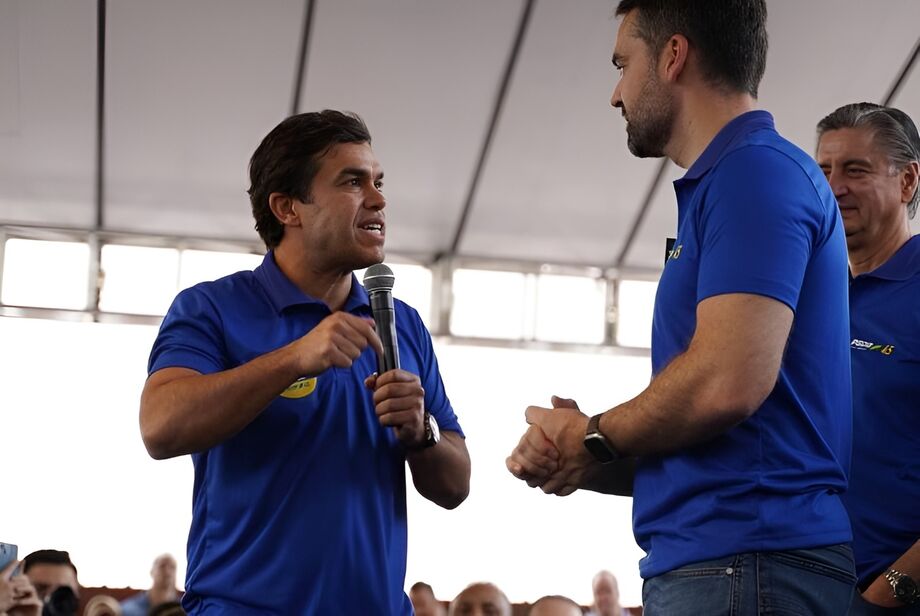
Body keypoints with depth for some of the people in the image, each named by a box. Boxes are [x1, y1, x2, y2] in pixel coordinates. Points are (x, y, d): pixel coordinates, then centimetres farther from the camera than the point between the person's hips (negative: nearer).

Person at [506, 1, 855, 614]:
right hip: (704, 562, 9)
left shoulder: (755, 170, -10)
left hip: (743, 564, -9)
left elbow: (726, 384, -23)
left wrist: (592, 438, -6)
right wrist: (580, 464, 5)